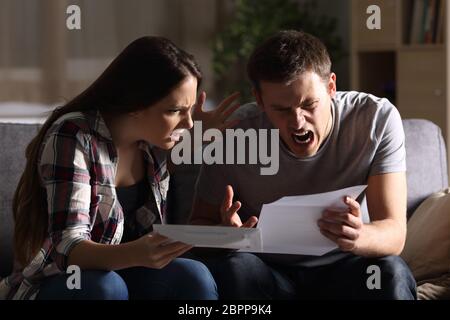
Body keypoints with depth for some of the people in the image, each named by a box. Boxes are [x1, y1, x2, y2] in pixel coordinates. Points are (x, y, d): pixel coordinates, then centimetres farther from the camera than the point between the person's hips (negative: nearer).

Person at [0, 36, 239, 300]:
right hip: (57, 285, -5)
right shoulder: (72, 137, -18)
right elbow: (67, 249, -28)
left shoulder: (155, 143, 0)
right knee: (104, 286, -36)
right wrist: (135, 254, -48)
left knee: (192, 275, -23)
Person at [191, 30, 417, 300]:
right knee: (230, 265, -33)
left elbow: (394, 234, -19)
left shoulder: (378, 119, -15)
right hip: (264, 275, 0)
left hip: (340, 270, 1)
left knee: (391, 272, -31)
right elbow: (199, 225, -7)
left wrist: (359, 237, -44)